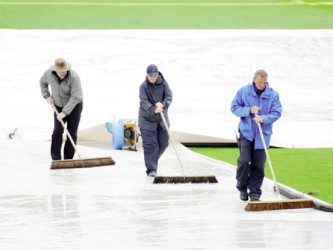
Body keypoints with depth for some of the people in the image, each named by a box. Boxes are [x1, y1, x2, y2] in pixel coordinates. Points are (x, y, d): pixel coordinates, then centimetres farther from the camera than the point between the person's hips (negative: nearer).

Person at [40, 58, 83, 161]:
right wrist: (47, 96, -6)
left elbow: (75, 98, -31)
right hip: (58, 106, 3)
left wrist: (64, 112, -35)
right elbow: (43, 82, 8)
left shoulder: (74, 77, -30)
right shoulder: (49, 73, -16)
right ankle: (55, 159, -8)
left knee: (72, 133, -7)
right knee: (57, 131, -12)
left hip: (74, 106, -3)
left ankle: (68, 159, 3)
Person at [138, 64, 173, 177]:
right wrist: (154, 110, -41)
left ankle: (153, 160, 32)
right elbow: (144, 102, -23)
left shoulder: (164, 84, -4)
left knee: (163, 143, 7)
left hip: (162, 119, 4)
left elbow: (169, 97, -15)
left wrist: (163, 105, -37)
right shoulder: (143, 86, -12)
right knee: (150, 144, -9)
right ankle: (151, 169, -8)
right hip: (147, 119, -4)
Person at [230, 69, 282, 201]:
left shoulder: (273, 94, -1)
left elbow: (277, 112, -3)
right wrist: (249, 110, -15)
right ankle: (242, 188, 10)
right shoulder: (243, 91, 0)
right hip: (246, 132, -1)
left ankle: (255, 193, 7)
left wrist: (263, 119, -20)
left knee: (258, 165, -2)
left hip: (263, 135, 1)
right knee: (244, 161, -11)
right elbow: (234, 108, 0)